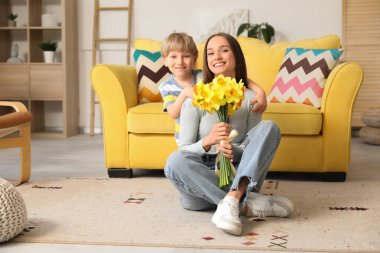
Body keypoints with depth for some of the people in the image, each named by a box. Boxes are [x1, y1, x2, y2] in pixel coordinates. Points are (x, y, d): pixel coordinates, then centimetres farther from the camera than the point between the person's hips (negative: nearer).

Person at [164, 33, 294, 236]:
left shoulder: (250, 97, 0)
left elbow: (251, 146, 4)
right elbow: (184, 151, -7)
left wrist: (234, 150, -21)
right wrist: (208, 141, -29)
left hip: (238, 175, 1)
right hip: (201, 178, -1)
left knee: (269, 127, -19)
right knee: (174, 161, -33)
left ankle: (233, 199, -36)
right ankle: (246, 203, -29)